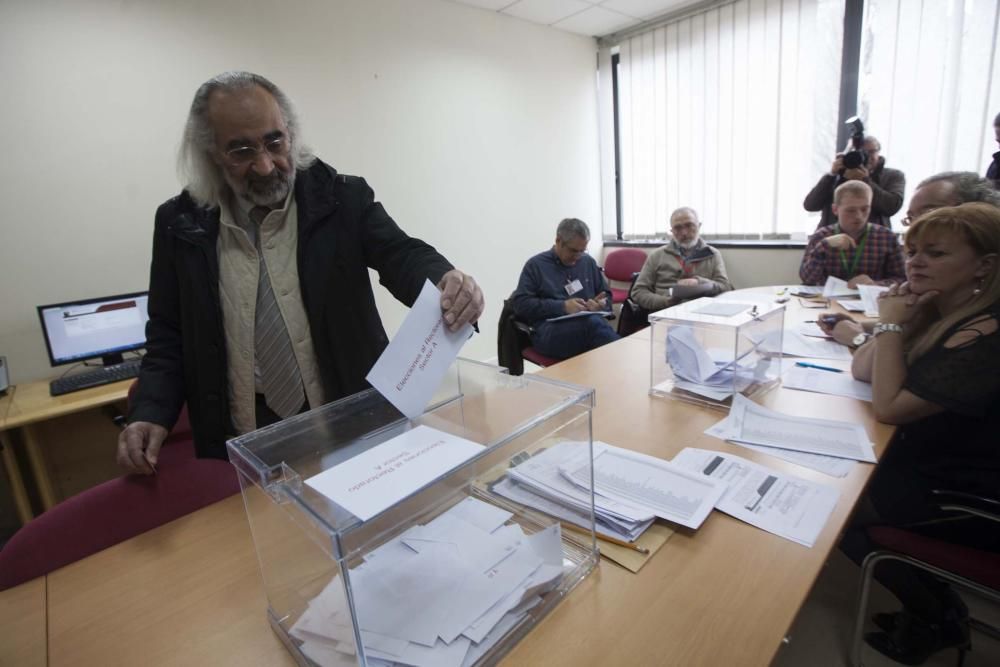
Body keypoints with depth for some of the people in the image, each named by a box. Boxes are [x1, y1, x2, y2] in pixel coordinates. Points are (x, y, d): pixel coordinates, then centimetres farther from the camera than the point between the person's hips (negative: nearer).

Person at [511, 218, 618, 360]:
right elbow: (520, 304, -2)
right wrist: (562, 306, -11)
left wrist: (601, 304, 1)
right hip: (549, 330, -4)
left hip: (589, 323, 4)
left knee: (595, 323, -36)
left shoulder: (588, 262, 21)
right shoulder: (536, 265, 8)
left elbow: (606, 296, 27)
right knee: (592, 322, -36)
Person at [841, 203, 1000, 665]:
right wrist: (897, 322, -11)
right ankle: (936, 605, 23)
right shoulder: (941, 311, 1)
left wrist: (891, 324, -21)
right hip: (934, 462, 8)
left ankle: (935, 619, 23)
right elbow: (861, 370, 2)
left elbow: (889, 407, -28)